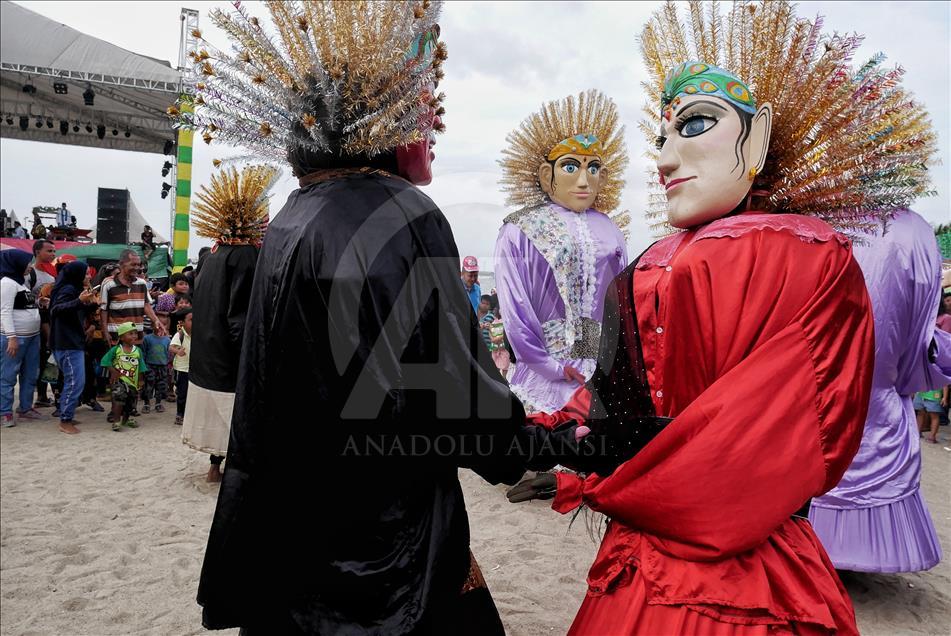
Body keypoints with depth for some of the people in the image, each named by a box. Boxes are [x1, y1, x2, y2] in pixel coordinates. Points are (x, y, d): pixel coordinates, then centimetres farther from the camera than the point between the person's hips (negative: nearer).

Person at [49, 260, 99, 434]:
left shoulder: (75, 289, 16)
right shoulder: (68, 289, -13)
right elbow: (56, 310, -27)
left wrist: (92, 304, 11)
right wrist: (79, 300, -38)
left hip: (74, 342, 11)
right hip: (67, 344, -11)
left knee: (72, 381, 16)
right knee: (76, 382, -11)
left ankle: (66, 416, 24)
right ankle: (65, 421, -5)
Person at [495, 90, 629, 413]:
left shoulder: (610, 232, 9)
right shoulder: (519, 231, -2)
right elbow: (514, 309, -7)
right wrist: (555, 367, -10)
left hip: (606, 373, 4)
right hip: (546, 378, -3)